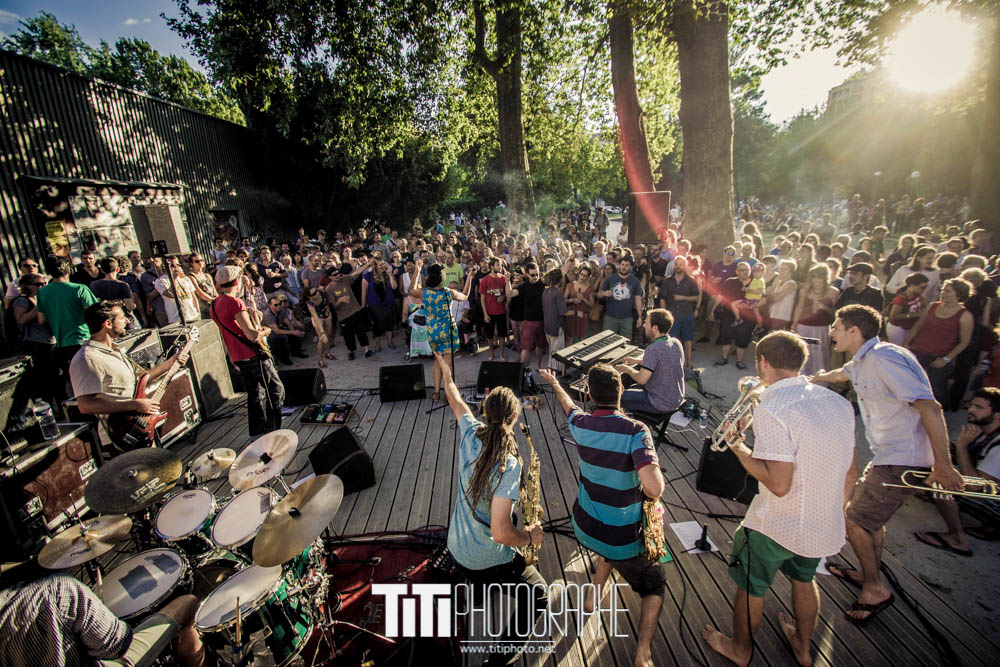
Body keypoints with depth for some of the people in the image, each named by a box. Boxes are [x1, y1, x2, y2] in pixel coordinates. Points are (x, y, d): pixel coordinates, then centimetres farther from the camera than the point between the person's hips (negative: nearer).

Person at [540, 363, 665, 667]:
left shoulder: (580, 424, -12)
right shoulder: (635, 431, -28)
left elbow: (567, 404, 12)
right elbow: (654, 489, -37)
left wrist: (554, 383, 32)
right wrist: (657, 472, -14)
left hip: (584, 528, 5)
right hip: (623, 540, -4)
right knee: (655, 586, 24)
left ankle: (592, 598, 47)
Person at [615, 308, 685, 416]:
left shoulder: (653, 349, -28)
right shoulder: (676, 343, -1)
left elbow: (641, 379, -28)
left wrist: (628, 370, -8)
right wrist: (638, 360, 18)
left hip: (661, 405, -9)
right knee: (634, 388, 28)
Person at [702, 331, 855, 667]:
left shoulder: (771, 409, -27)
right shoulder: (839, 402, -4)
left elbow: (779, 484, -27)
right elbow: (848, 473, 6)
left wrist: (739, 447, -16)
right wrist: (830, 504, 21)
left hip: (776, 525, -6)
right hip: (825, 524, 7)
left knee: (751, 588, 18)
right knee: (804, 578, 32)